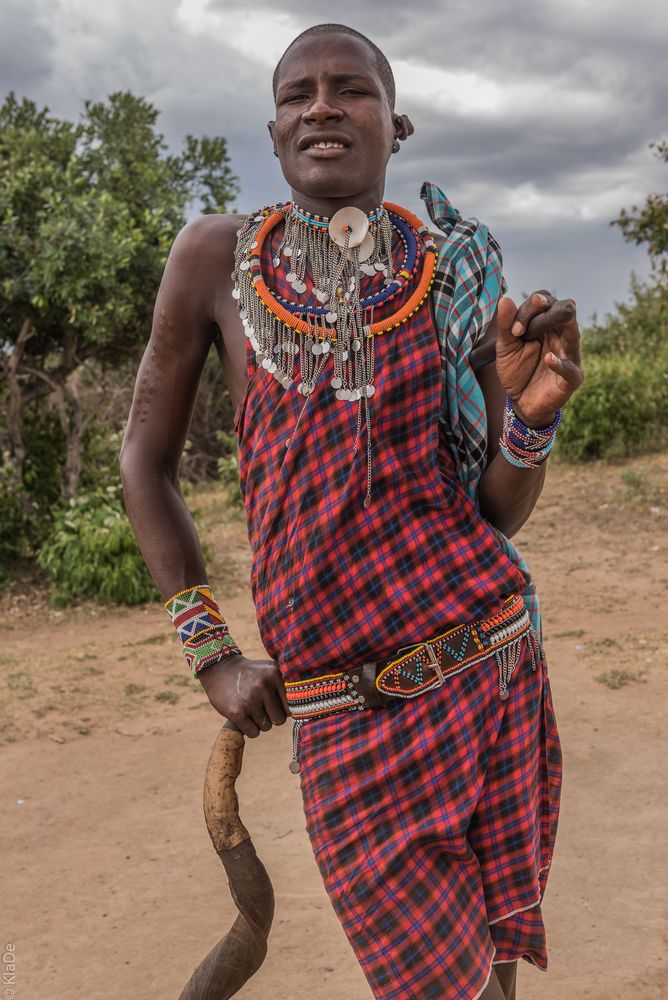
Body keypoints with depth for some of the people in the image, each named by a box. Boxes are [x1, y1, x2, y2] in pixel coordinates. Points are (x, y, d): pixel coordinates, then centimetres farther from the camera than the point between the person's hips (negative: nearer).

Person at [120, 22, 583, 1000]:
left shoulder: (457, 274, 0)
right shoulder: (215, 256, -3)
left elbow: (501, 513, 3)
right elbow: (146, 459, 6)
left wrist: (533, 411, -19)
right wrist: (210, 655, 2)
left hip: (492, 665, 2)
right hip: (343, 712, -1)